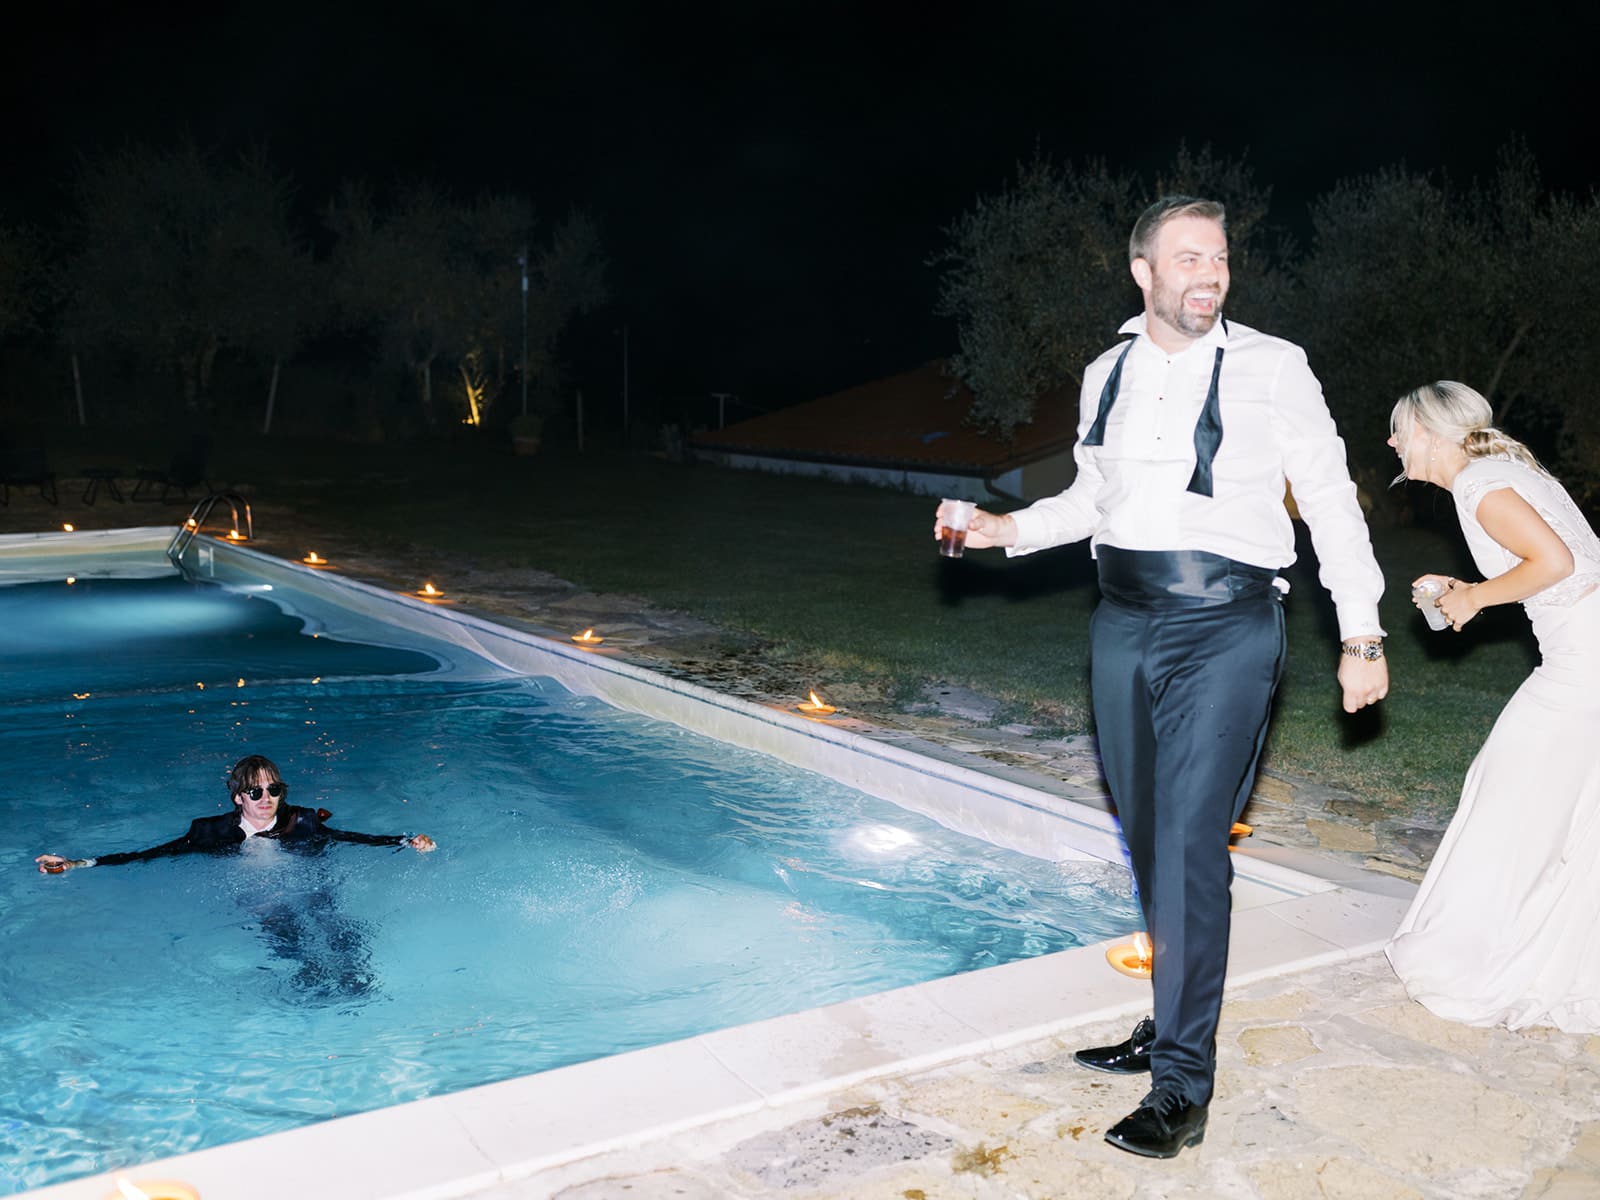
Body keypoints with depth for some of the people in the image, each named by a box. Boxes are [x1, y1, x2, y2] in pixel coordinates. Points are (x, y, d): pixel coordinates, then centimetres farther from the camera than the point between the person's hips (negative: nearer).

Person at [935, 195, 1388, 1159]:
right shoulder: (1108, 375, 10)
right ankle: (1176, 1025, 28)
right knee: (1150, 839, 12)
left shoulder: (1272, 366, -3)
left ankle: (1183, 1085, -2)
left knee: (1190, 842, -11)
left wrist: (1362, 633, -2)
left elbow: (1330, 498, 0)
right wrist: (1007, 529, 7)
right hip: (1124, 626, 5)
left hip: (1227, 630, -5)